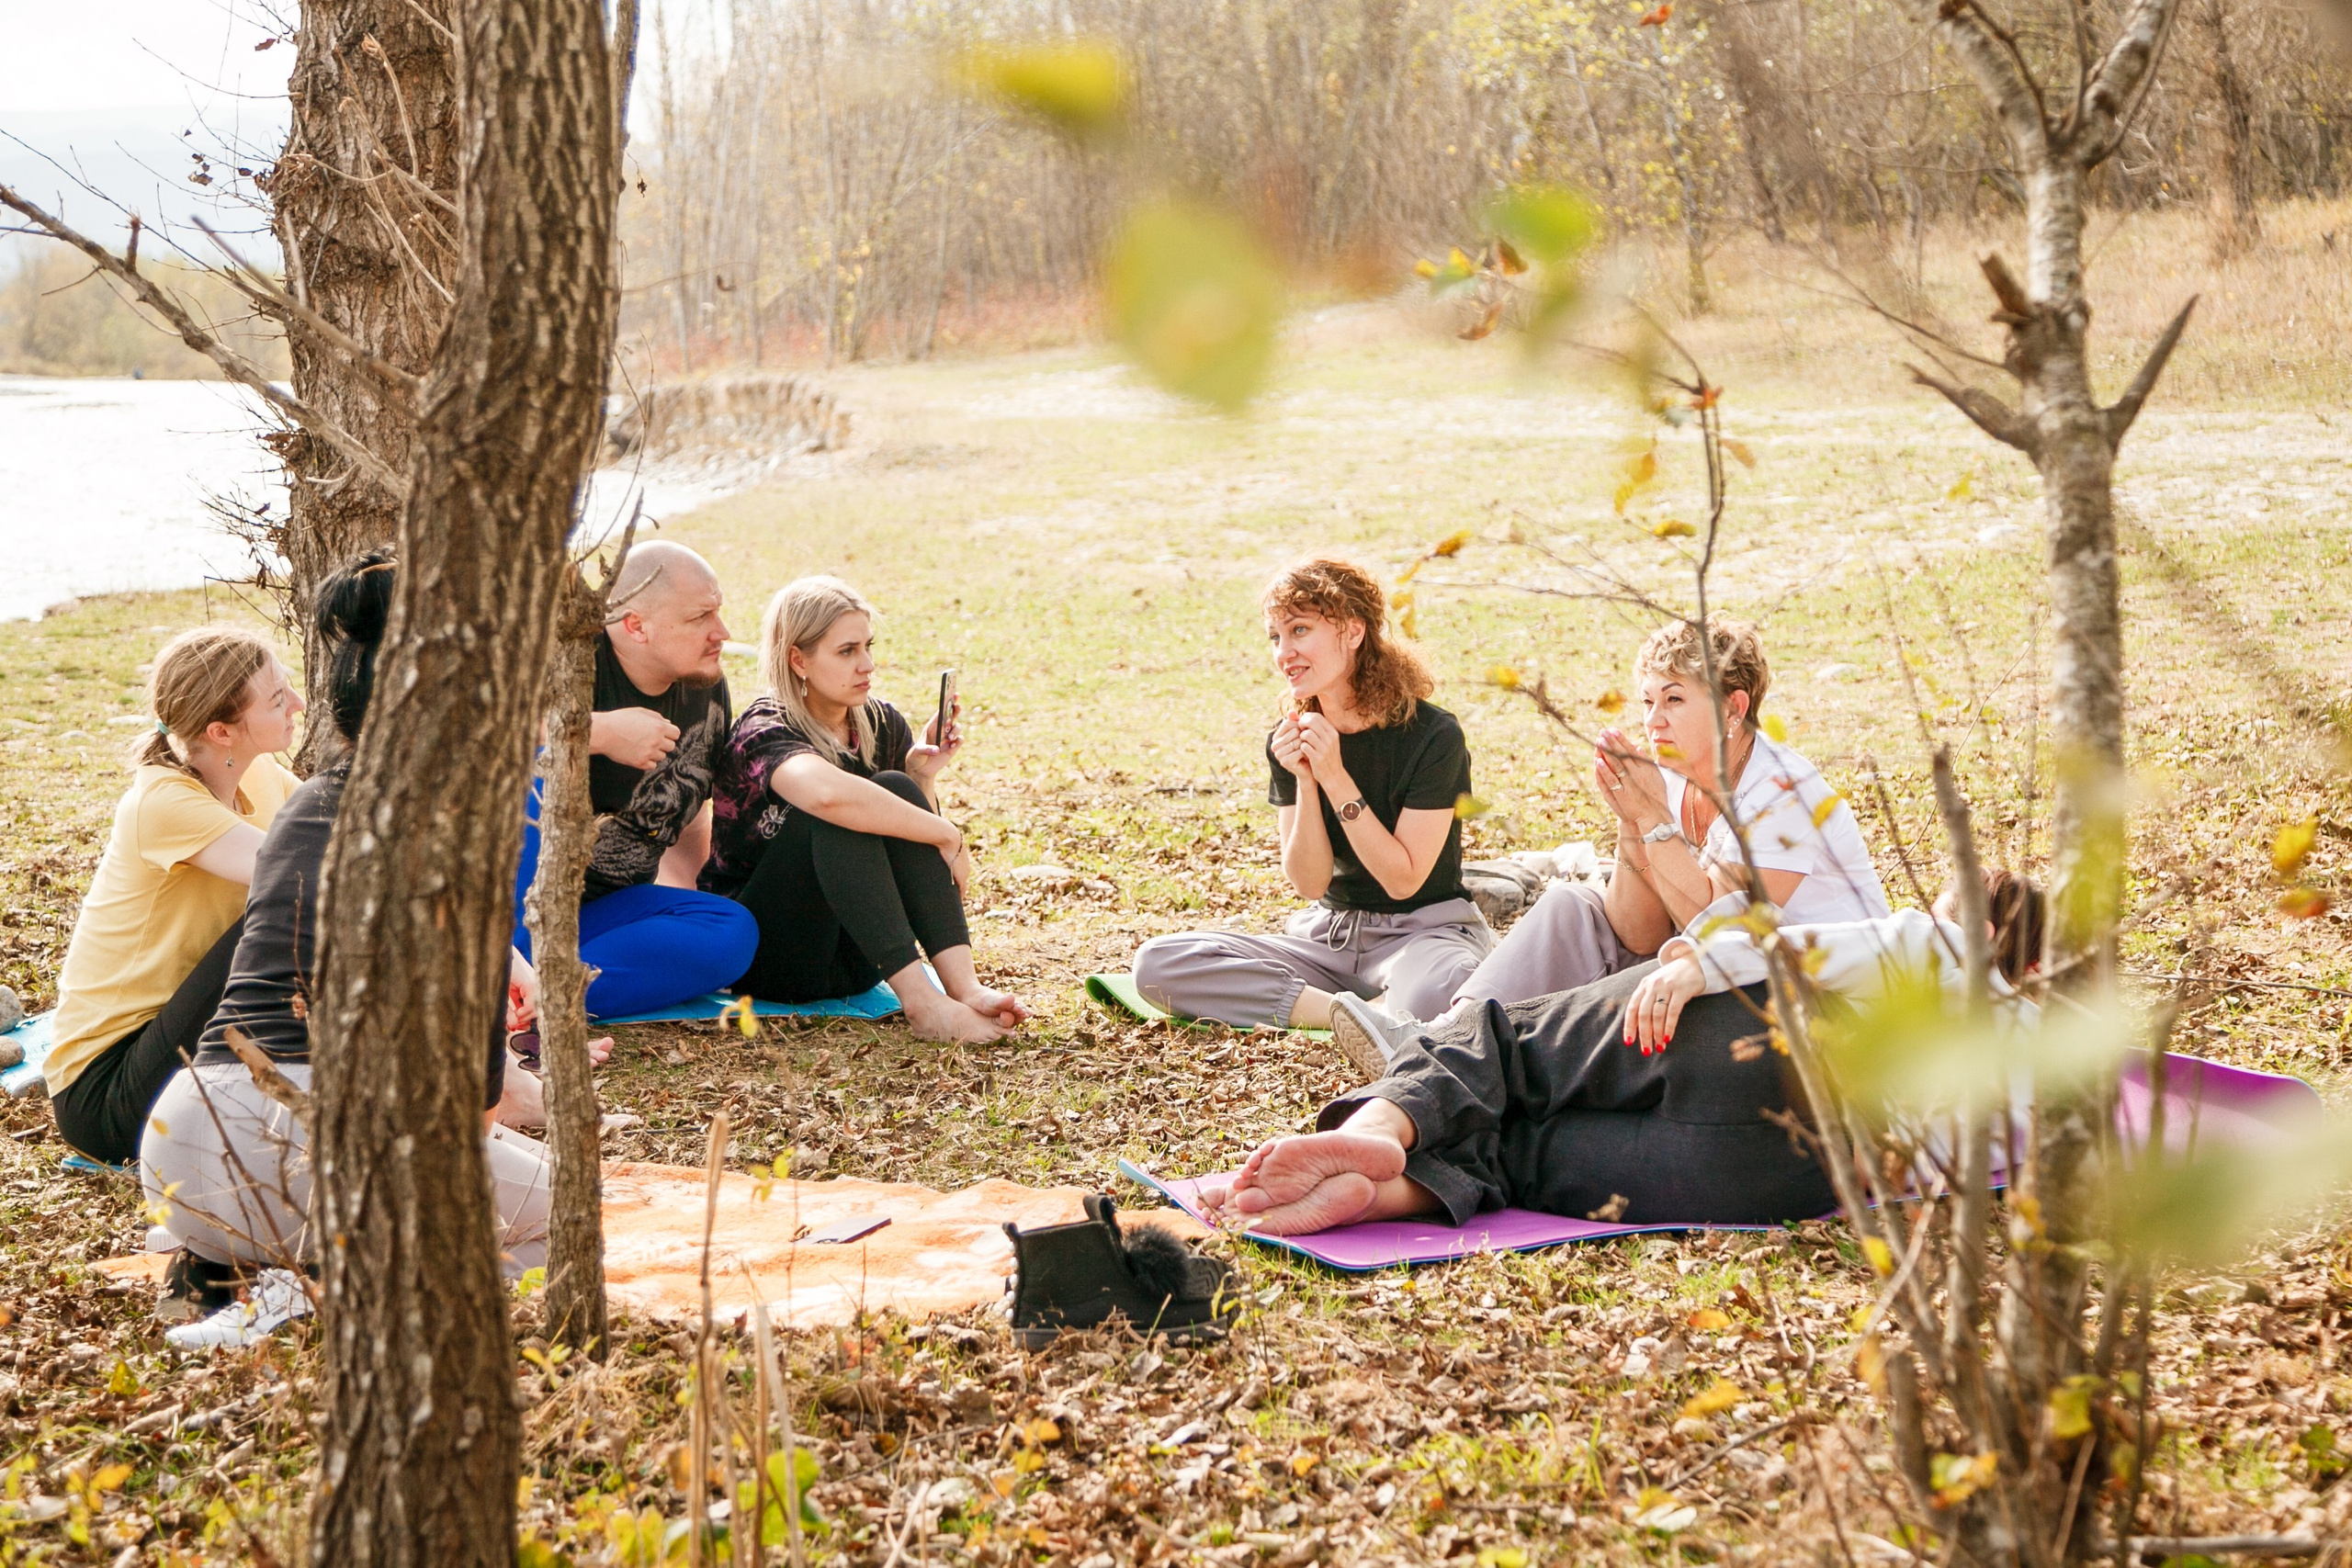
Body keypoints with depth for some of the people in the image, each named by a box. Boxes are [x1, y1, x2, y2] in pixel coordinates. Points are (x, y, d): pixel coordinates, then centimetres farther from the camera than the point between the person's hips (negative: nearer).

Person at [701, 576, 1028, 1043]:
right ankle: (920, 1001, -38)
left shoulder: (882, 725, 5)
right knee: (841, 818, -30)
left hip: (852, 959, 6)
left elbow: (911, 849, 1)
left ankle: (964, 986, -31)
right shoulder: (764, 733, -17)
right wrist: (946, 835, -33)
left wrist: (923, 776, -16)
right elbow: (828, 793, -41)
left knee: (896, 792, -19)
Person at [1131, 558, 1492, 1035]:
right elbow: (1309, 883, -3)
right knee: (1157, 964, -18)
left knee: (1432, 994, -46)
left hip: (1424, 929, -7)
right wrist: (1304, 782, -18)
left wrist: (1335, 778, -20)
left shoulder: (1433, 736, -14)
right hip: (1329, 934, 7)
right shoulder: (1290, 741, 1)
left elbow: (1403, 880, -15)